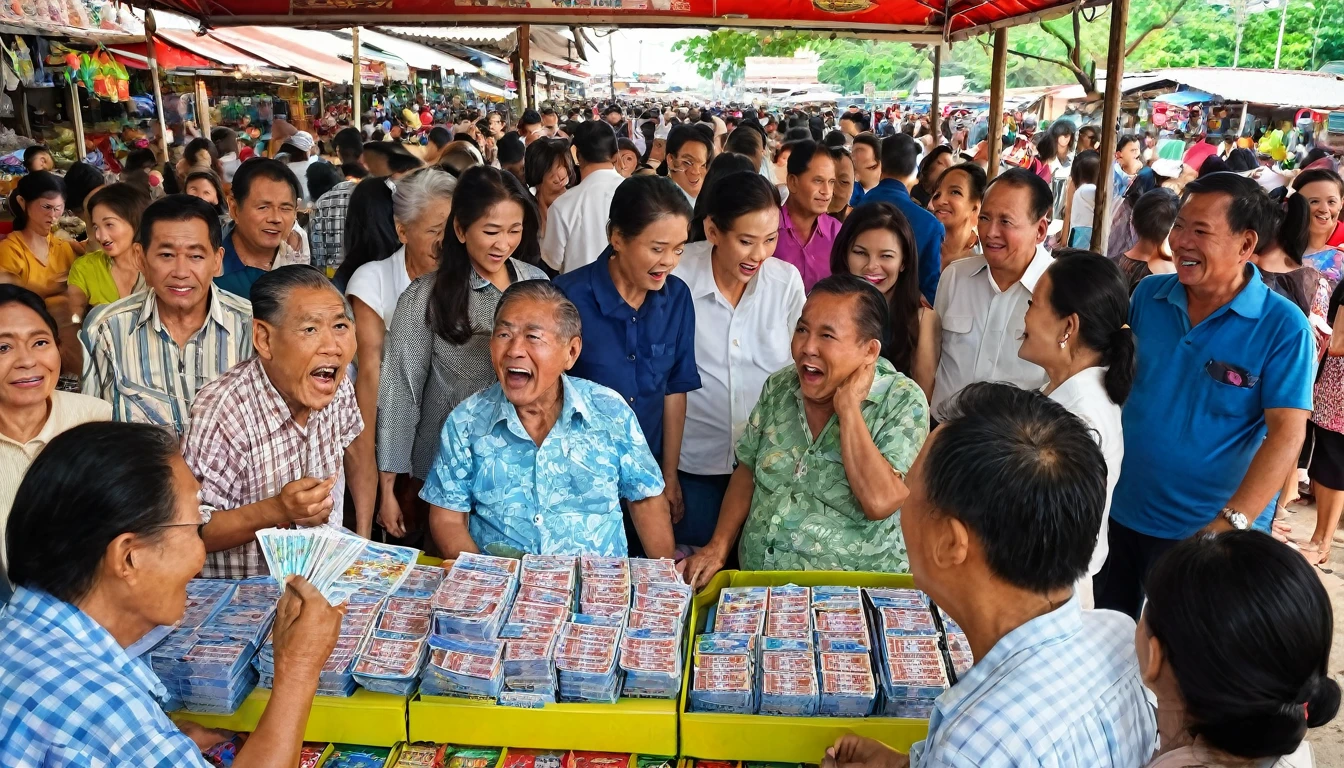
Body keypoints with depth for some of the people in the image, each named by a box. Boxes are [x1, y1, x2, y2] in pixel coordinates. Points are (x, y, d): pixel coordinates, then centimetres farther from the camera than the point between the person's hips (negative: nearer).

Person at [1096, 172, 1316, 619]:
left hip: (1207, 531, -3)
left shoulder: (1283, 326, -15)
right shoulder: (1148, 295, -2)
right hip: (1122, 513, 4)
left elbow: (1286, 433, -19)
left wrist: (1232, 522, -29)